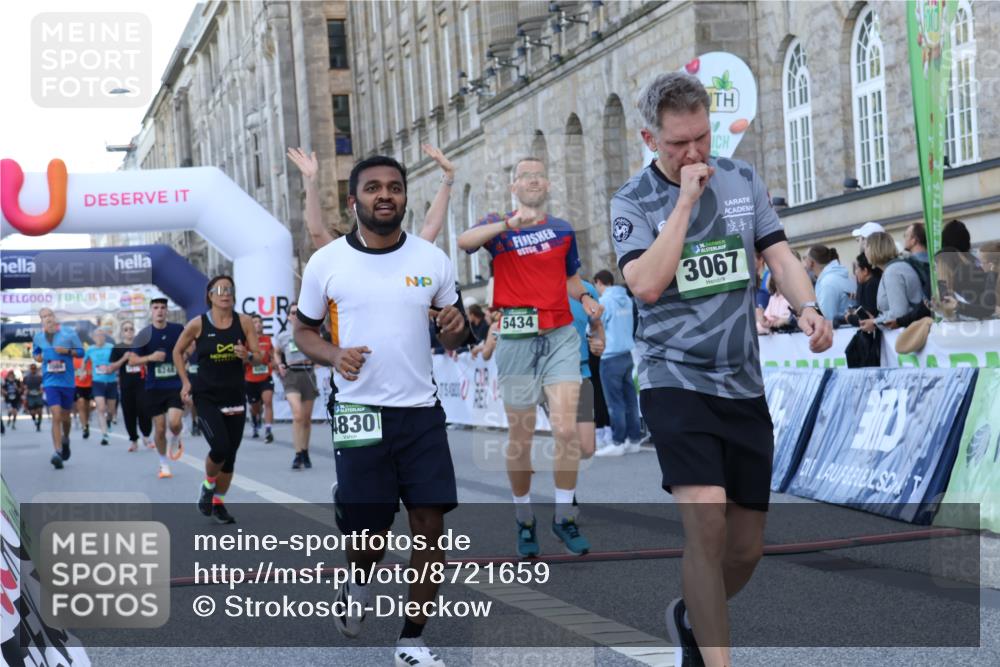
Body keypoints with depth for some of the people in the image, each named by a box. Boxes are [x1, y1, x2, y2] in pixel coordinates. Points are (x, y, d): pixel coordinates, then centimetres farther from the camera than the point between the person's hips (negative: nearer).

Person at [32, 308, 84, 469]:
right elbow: (35, 354, 21)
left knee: (65, 416, 15)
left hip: (68, 381, 1)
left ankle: (65, 440, 45)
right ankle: (58, 452, -19)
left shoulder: (69, 333, -3)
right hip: (50, 382, -1)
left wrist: (67, 351, -16)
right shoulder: (38, 337, 4)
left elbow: (81, 351, 2)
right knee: (56, 416, -15)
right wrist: (39, 357, -3)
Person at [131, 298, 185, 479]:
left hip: (176, 384, -1)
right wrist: (150, 357, -16)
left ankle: (175, 441, 16)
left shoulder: (178, 330, 0)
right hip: (154, 387, 1)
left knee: (174, 422, -19)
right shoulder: (145, 335, -1)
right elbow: (132, 360, 0)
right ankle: (164, 464, 22)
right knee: (159, 428, 4)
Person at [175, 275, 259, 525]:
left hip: (235, 396, 3)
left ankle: (218, 502, 27)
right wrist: (185, 382, 1)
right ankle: (208, 485, 12)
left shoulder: (244, 322, -3)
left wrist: (247, 356, -21)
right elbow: (177, 352, 8)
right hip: (206, 396, -3)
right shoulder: (198, 324, -6)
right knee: (220, 447, -19)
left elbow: (259, 356, 1)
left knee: (230, 453, 8)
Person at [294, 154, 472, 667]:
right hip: (359, 413, -2)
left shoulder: (433, 260, 3)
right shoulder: (326, 262, -2)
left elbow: (452, 339, 13)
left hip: (422, 413, 2)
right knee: (366, 531, 2)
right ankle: (357, 585, 38)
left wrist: (456, 328, -11)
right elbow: (303, 331, 7)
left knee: (430, 524, -3)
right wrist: (334, 355, -14)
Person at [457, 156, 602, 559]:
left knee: (566, 429, -10)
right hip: (517, 340, -2)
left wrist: (586, 298, 3)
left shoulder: (563, 230, 13)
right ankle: (524, 520, 20)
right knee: (521, 438, 4)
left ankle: (563, 517, 4)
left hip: (561, 336, 2)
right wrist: (509, 223, -34)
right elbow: (464, 241, -21)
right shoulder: (499, 226, 1)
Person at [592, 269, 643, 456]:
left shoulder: (605, 300, -10)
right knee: (629, 398, 9)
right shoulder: (626, 299, 11)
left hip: (611, 356, -7)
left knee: (615, 401, -3)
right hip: (628, 353, 7)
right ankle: (634, 439, 10)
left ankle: (618, 442, -2)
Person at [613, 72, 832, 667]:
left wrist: (808, 307, -17)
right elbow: (646, 284, -18)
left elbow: (780, 255, 3)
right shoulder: (633, 202, -4)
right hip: (675, 379, -4)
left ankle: (693, 618, 37)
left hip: (744, 384, 4)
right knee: (707, 521, -22)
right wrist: (686, 199, -17)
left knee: (747, 547, 8)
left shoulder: (744, 180, 6)